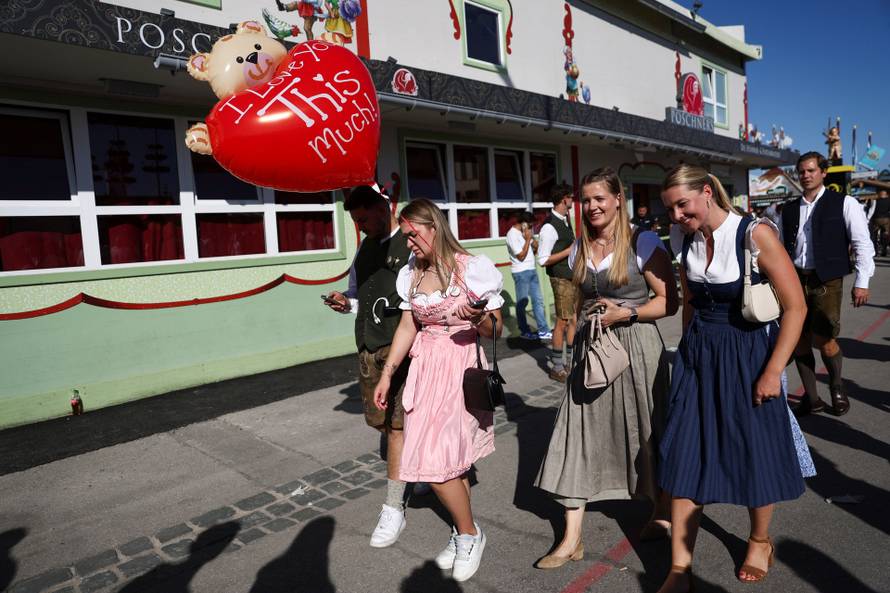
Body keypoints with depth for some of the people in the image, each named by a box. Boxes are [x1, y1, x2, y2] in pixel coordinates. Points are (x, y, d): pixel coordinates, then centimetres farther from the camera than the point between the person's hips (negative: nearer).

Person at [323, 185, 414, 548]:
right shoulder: (364, 249, 15)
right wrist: (345, 302, 3)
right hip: (368, 348, 8)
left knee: (397, 424, -4)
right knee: (378, 420, 15)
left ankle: (393, 511, 8)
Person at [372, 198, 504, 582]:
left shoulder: (472, 268, -9)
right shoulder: (411, 274, 7)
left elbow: (495, 330, -6)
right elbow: (407, 327, 12)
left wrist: (477, 318, -28)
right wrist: (387, 374, 10)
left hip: (461, 365, -5)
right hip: (424, 366, 5)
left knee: (436, 459, -7)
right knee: (449, 458, 9)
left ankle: (469, 534, 17)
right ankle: (463, 533, 29)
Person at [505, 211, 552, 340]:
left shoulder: (525, 232, 13)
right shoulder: (512, 234, -13)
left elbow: (536, 249, 15)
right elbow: (521, 256, -16)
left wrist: (532, 238, -3)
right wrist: (528, 239, -12)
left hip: (531, 270, 9)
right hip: (521, 272, -8)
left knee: (538, 300, 8)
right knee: (522, 302, 2)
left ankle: (543, 330, 12)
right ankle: (524, 331, 14)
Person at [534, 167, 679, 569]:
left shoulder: (643, 243, -6)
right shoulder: (578, 250, 10)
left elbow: (669, 302, -8)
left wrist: (625, 313, -18)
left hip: (635, 346, -5)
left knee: (645, 430, 10)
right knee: (579, 434, 1)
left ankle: (662, 511, 37)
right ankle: (572, 538, 10)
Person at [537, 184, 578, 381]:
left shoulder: (565, 221, 12)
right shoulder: (550, 226, -17)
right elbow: (543, 260, -21)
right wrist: (570, 250, -20)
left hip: (573, 276, 9)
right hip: (561, 279, -9)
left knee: (574, 320, 14)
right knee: (562, 322, -3)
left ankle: (572, 361, 26)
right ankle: (557, 368, 9)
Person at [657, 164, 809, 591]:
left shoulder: (756, 235, -16)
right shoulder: (684, 238, -1)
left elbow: (795, 307, -12)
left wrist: (773, 372, -13)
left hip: (747, 355, -4)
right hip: (697, 356, 4)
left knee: (754, 455, 11)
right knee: (684, 456, 2)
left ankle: (760, 542, 40)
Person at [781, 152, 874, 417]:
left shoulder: (844, 203, 1)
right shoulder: (789, 209, 11)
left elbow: (862, 244, -2)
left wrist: (862, 282, -7)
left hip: (827, 281, -4)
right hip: (795, 280, 4)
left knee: (822, 339, -9)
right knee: (799, 340, 4)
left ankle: (837, 386, 22)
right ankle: (811, 398, 19)